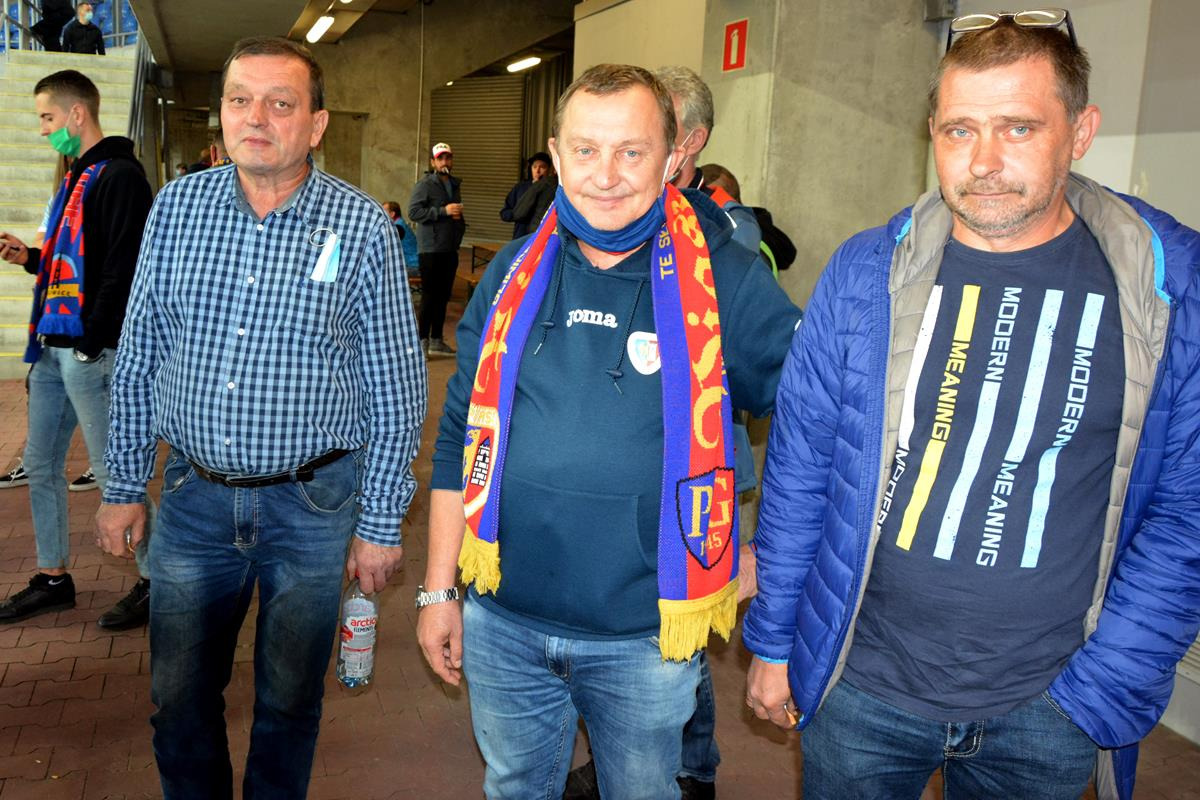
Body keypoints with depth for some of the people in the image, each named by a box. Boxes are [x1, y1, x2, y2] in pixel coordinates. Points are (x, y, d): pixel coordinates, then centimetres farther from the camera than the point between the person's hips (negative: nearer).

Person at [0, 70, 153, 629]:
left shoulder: (119, 176, -11)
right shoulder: (77, 177, 18)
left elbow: (123, 268, -19)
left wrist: (93, 343, -21)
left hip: (89, 349, -10)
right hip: (53, 346, 10)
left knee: (109, 468, -3)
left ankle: (155, 579, 10)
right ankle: (52, 579, 26)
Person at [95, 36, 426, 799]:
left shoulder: (363, 226, -9)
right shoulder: (175, 207, 1)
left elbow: (396, 391, -6)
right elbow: (137, 362, 8)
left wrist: (381, 525, -6)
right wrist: (124, 487, 8)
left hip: (312, 505, -2)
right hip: (194, 498, 3)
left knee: (290, 702, 15)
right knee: (179, 698, 16)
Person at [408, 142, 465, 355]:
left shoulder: (454, 185, 19)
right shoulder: (425, 184, -5)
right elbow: (413, 212, -16)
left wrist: (460, 224, 11)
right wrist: (443, 211, -19)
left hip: (450, 248, 7)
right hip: (430, 248, -7)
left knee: (443, 295, 9)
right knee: (429, 295, -7)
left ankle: (436, 340, 16)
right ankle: (422, 340, -1)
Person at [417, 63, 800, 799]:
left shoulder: (727, 281, -10)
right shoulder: (516, 273, 0)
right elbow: (460, 439, 6)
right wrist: (438, 589, 6)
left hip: (644, 636, -2)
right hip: (503, 622, 3)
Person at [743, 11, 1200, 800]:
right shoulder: (867, 272, -7)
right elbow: (798, 467, -2)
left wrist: (1104, 691, -8)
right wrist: (772, 641, 2)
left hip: (1047, 708, 1)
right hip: (861, 683, 0)